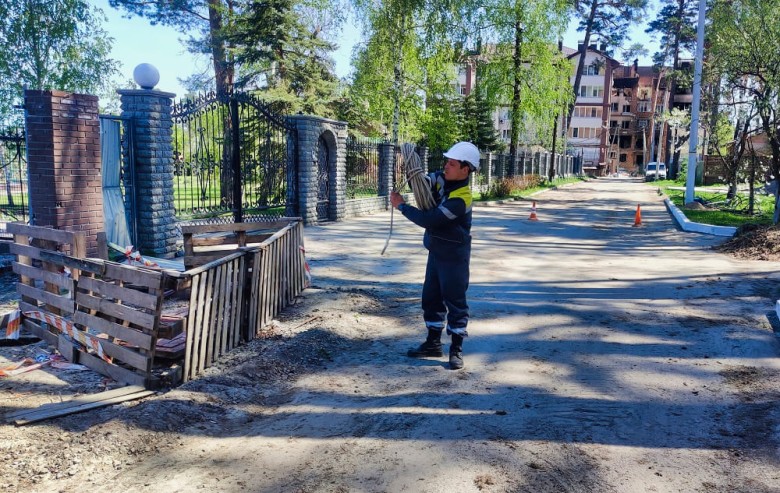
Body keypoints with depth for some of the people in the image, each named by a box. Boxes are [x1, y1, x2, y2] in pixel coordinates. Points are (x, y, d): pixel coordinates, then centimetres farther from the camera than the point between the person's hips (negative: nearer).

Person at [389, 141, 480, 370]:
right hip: (436, 252, 9)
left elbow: (428, 220, -27)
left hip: (454, 256, -9)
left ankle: (456, 349, 11)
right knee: (431, 297, 15)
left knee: (455, 301, 1)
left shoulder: (460, 199, -26)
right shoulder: (442, 178, -1)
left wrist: (401, 206, -17)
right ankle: (433, 343, 27)